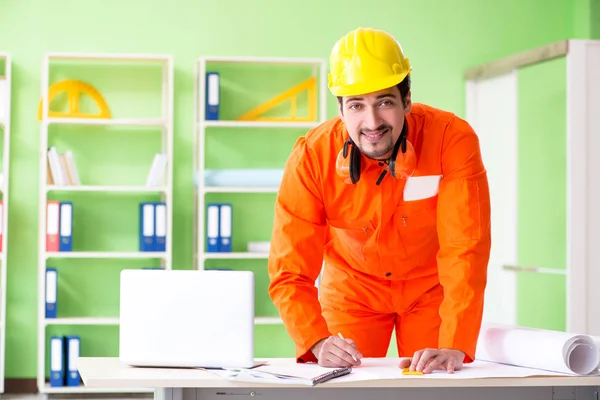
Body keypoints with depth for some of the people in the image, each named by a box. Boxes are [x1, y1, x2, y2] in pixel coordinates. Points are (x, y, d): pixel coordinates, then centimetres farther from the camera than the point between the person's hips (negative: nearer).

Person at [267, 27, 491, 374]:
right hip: (352, 289, 0)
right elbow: (290, 272, -24)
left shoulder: (453, 140, -29)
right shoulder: (311, 157, -26)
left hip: (431, 288, 0)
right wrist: (318, 342, -39)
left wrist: (455, 347, -40)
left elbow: (466, 251, -31)